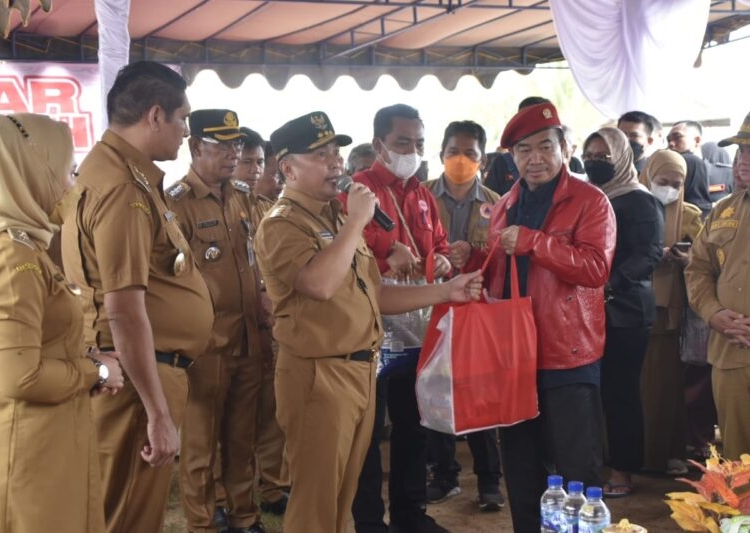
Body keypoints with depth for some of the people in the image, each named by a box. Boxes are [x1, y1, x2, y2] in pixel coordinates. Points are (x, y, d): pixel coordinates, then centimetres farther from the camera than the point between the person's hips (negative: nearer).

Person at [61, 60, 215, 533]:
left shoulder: (113, 168, 12)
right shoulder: (124, 187, -21)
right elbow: (124, 310, -25)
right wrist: (159, 414, -23)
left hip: (149, 366, 10)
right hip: (141, 374, -10)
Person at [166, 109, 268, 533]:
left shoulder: (242, 196, 10)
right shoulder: (176, 201, -11)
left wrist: (263, 325, 14)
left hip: (250, 339, 6)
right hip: (206, 343, -6)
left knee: (243, 436, 17)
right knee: (200, 442, 7)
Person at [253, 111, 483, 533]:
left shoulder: (338, 218, 17)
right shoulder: (282, 224, -11)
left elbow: (373, 294, 18)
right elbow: (321, 284, -29)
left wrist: (445, 292, 11)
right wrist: (357, 221, -18)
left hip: (362, 370, 8)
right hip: (319, 375, -8)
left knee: (345, 492, 16)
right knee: (317, 497, -1)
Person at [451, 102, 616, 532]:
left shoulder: (590, 201, -7)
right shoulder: (505, 206, 12)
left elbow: (595, 267, -22)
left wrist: (531, 241, -25)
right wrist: (471, 259, 0)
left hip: (568, 356, -6)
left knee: (577, 468, 2)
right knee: (520, 464, 17)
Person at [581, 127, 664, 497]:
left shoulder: (640, 201, -6)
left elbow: (647, 255, -16)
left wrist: (609, 284, -28)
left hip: (624, 309, -6)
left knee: (620, 390, -1)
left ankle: (622, 470, 8)